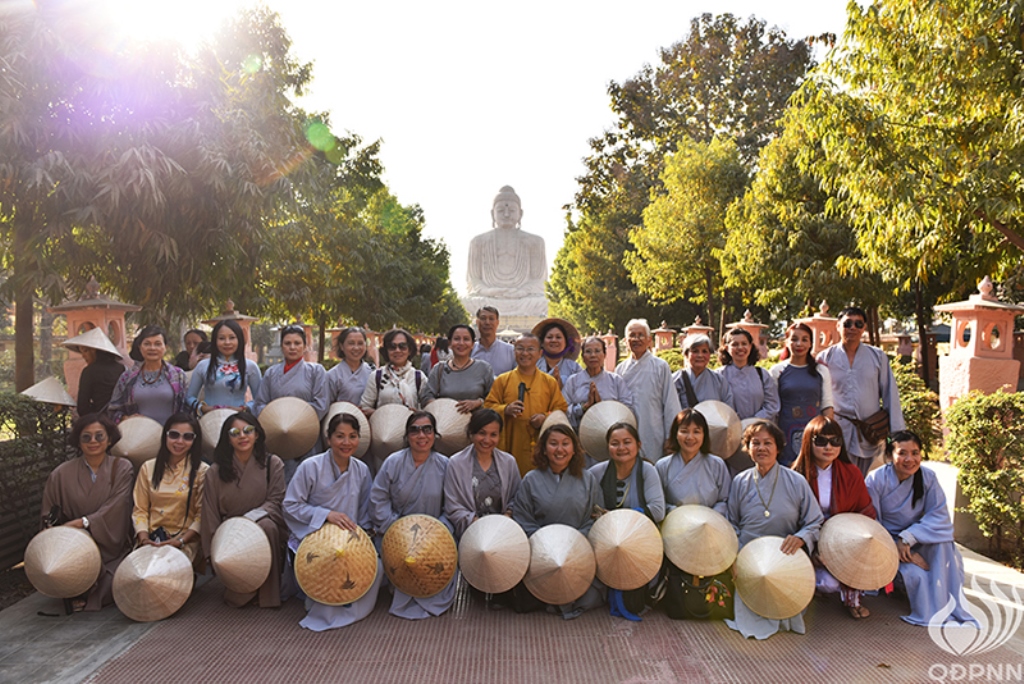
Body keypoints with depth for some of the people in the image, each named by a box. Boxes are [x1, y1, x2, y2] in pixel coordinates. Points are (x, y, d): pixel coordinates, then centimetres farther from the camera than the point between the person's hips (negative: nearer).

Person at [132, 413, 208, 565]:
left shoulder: (202, 471, 2)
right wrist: (144, 538, -7)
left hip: (185, 542, -3)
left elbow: (202, 514, -3)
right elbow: (140, 509, 10)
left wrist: (180, 540, -15)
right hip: (151, 539, 3)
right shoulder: (148, 468, 12)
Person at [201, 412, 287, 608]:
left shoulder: (272, 464, -3)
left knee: (267, 526, -34)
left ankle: (268, 593, -20)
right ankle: (239, 595, 3)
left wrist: (250, 518, -23)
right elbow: (210, 516, 0)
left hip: (263, 522, -1)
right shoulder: (215, 472, -1)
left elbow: (274, 502, -7)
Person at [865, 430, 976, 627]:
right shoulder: (876, 480, -17)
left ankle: (955, 609, -22)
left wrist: (908, 538, -28)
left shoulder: (928, 477, -8)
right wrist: (897, 547, -27)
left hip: (919, 541, 3)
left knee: (943, 543, -29)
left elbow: (940, 517, -15)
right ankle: (935, 617, -6)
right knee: (916, 574, -30)